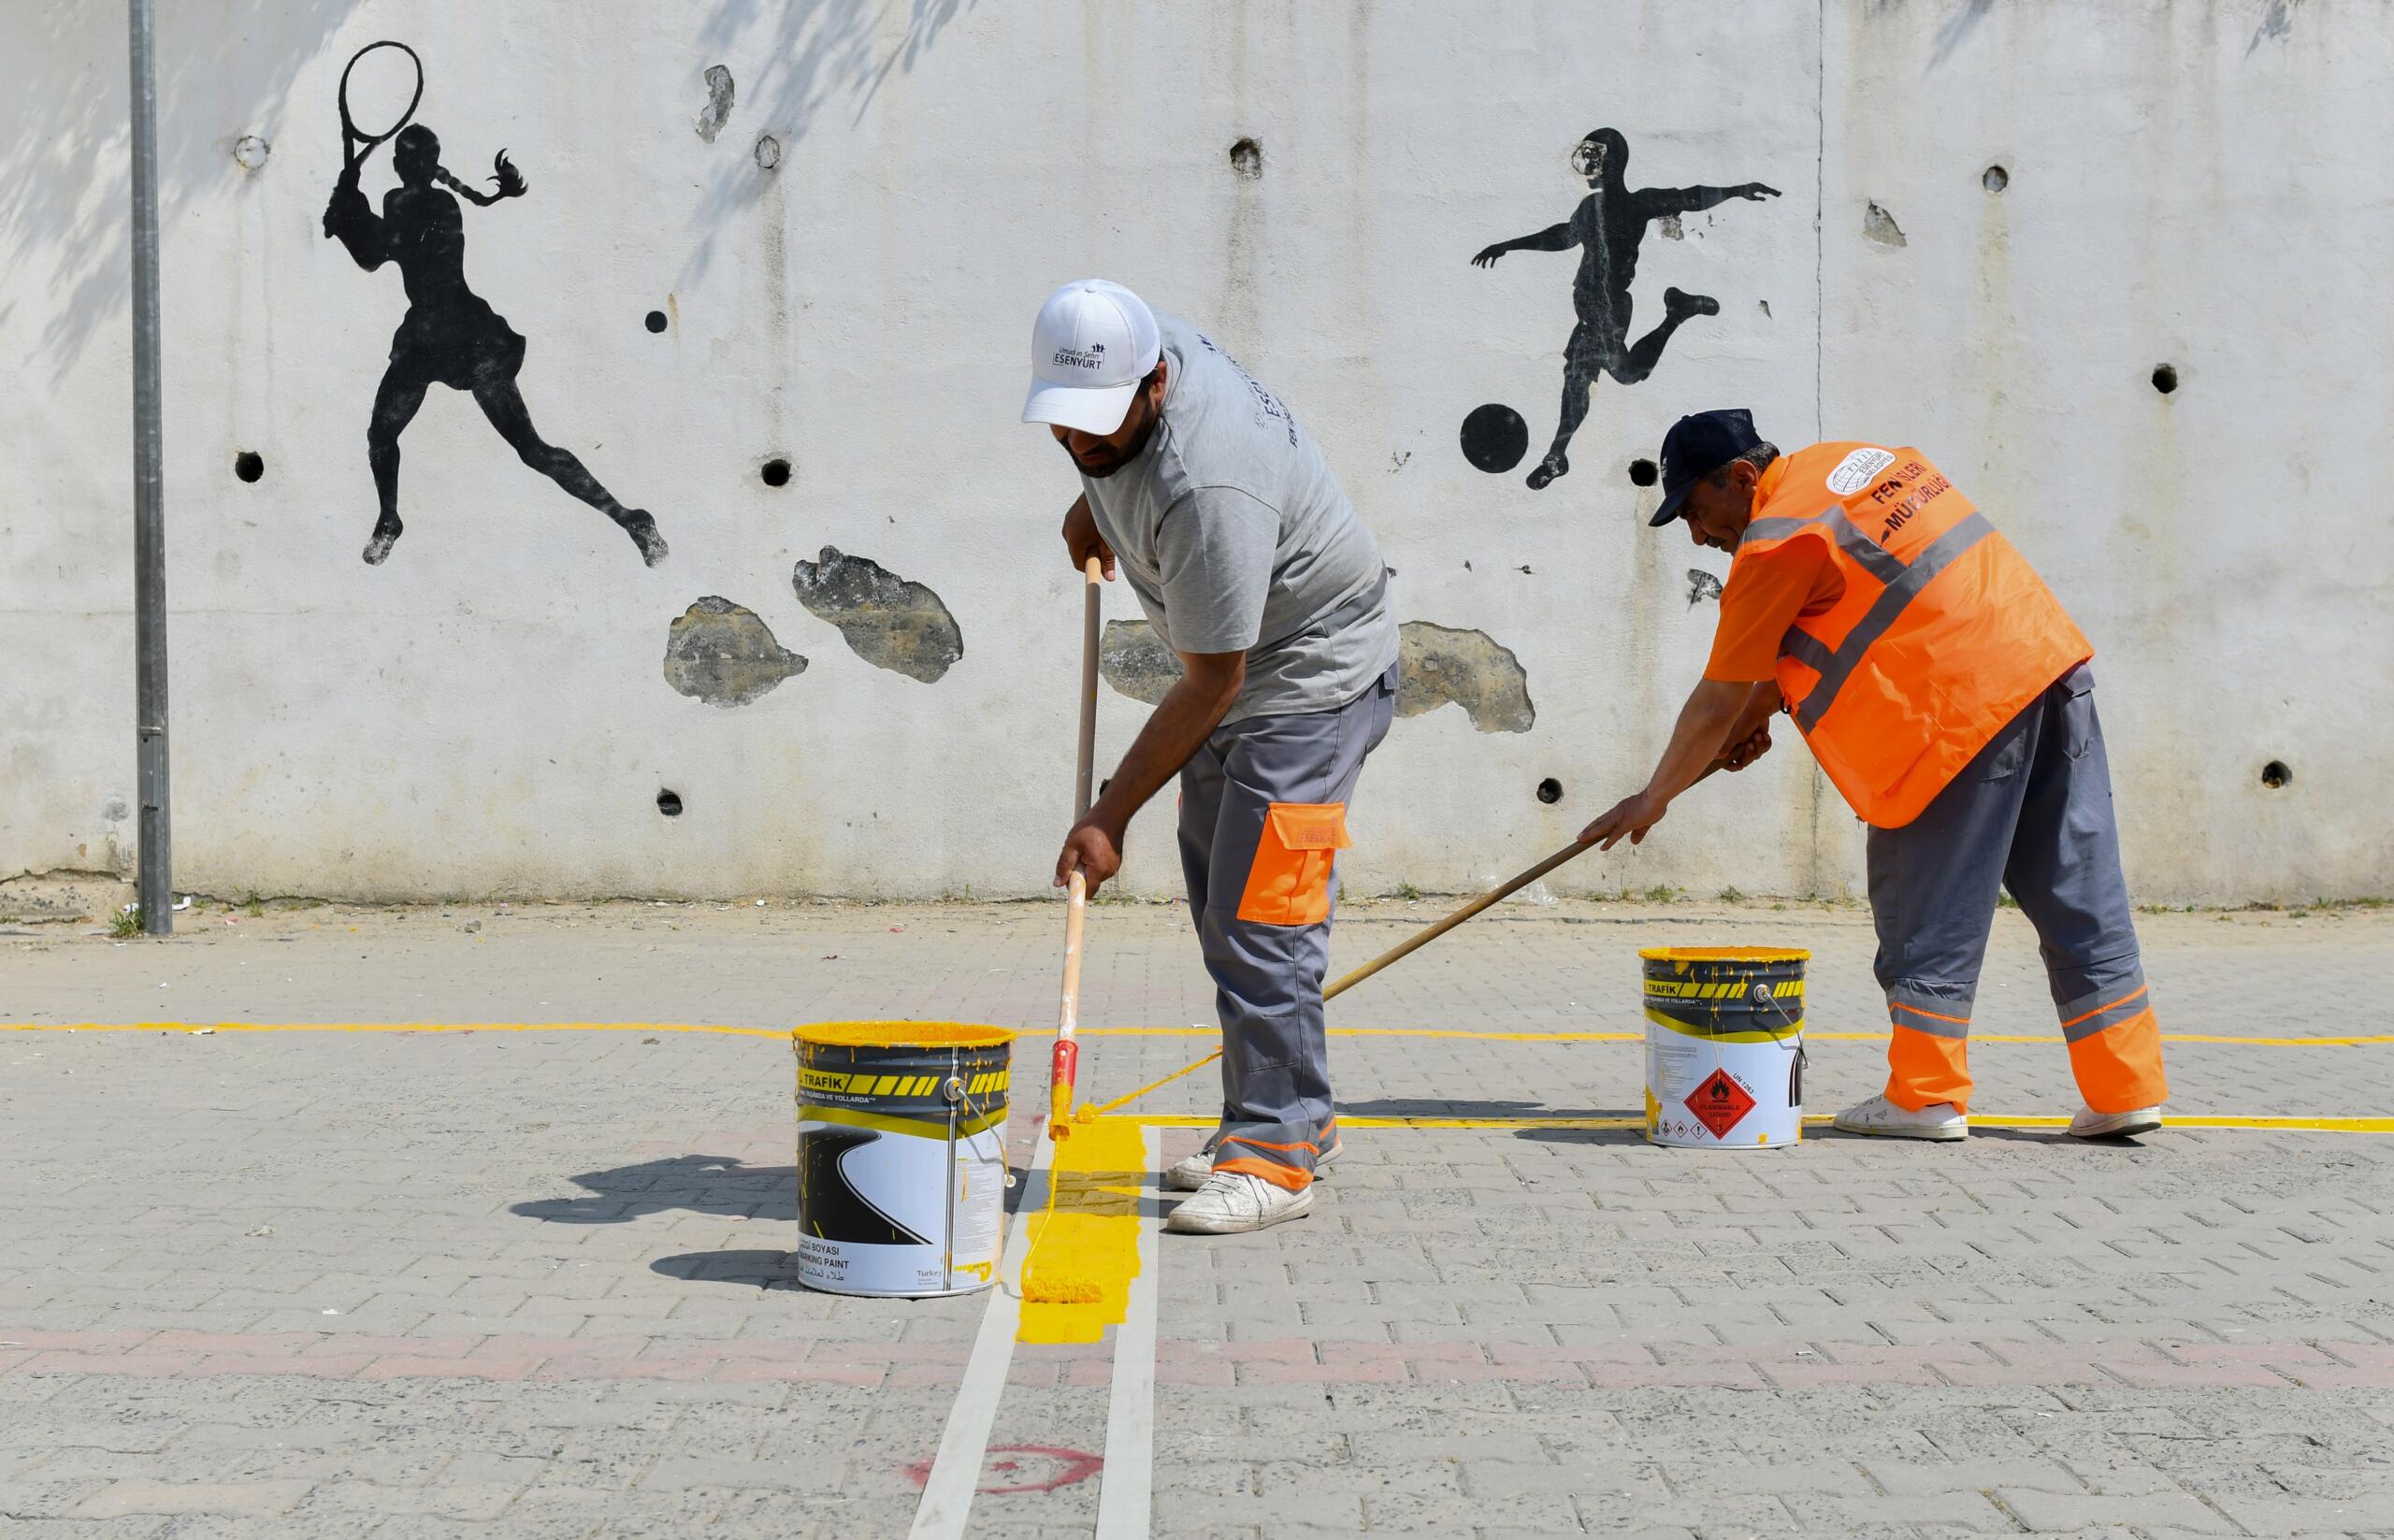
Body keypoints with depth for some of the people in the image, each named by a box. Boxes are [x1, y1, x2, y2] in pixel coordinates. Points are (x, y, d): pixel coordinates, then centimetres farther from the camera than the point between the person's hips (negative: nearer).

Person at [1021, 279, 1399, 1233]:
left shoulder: (1206, 492, -36)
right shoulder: (1133, 347, -11)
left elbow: (1209, 687, -29)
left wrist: (1109, 815, -25)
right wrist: (1095, 501, 21)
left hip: (1312, 679, -10)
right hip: (1238, 669, 10)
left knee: (1258, 921, -15)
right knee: (1218, 907, 14)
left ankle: (1276, 1155, -9)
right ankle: (1294, 1120, 23)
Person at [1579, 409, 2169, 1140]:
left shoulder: (1779, 541, -8)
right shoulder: (1849, 463, 18)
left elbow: (1715, 703, -3)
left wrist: (1653, 799, 9)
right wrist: (1762, 706, 23)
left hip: (1969, 708, -9)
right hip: (2054, 662, 9)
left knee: (1926, 902, 2)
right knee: (2079, 894, 9)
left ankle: (1925, 1098, 6)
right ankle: (2125, 1090, 11)